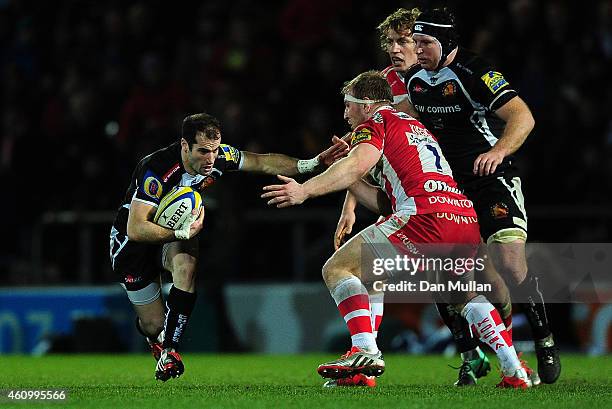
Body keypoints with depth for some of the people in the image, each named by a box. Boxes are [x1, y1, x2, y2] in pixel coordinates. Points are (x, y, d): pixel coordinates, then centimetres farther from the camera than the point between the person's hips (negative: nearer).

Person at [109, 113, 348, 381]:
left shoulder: (218, 156, -19)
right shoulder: (156, 170, -34)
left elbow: (264, 163, -8)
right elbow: (135, 229, -35)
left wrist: (314, 163, -18)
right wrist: (182, 233, -38)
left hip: (177, 233, 4)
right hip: (133, 241, -4)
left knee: (186, 264, -34)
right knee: (153, 324, -3)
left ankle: (168, 349, -22)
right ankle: (156, 337, 40)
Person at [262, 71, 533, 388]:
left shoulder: (376, 122, 11)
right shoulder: (417, 127, 35)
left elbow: (358, 164, -12)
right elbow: (386, 204, 32)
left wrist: (305, 190, -17)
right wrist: (350, 180, 32)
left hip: (425, 216, -8)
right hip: (467, 221, 8)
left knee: (337, 268, -1)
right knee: (468, 294, 35)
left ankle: (365, 350, -19)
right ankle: (515, 371, 24)